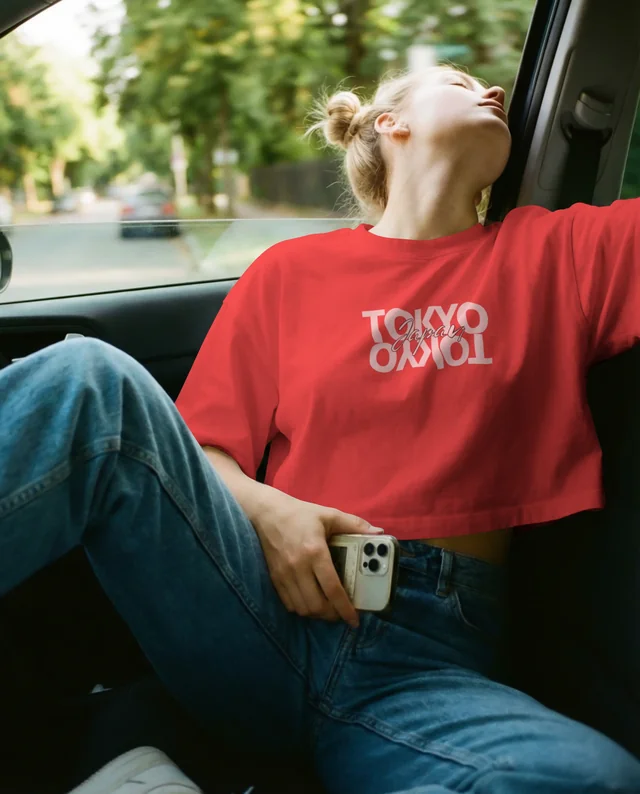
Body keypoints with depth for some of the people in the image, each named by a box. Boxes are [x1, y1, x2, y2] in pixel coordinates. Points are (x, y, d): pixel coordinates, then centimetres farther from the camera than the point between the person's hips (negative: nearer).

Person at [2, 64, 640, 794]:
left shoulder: (556, 250, 16)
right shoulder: (291, 270, 14)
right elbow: (204, 448, 11)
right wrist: (267, 510, -6)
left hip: (431, 655, 1)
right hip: (271, 603, 0)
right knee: (91, 378, -23)